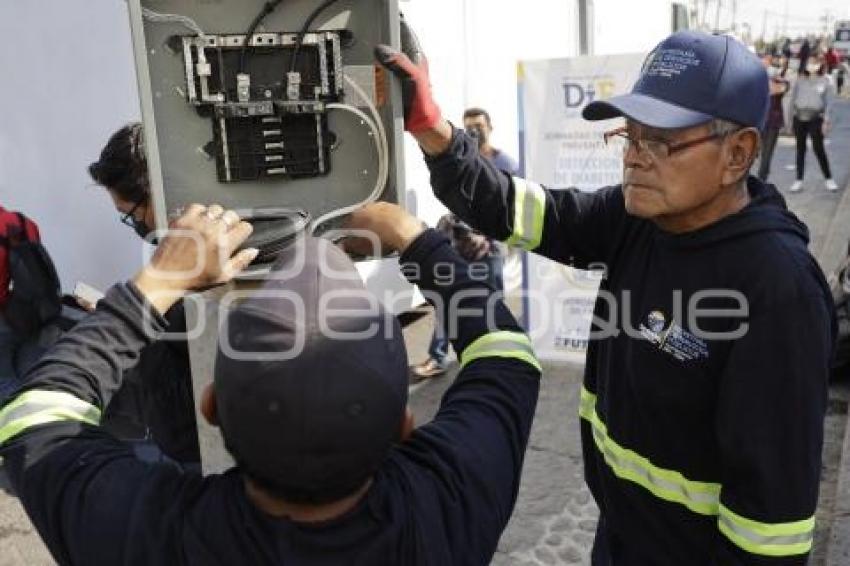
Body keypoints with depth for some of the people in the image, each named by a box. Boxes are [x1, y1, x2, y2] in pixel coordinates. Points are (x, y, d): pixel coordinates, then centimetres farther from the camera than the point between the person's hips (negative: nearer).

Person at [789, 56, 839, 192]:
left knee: (818, 149, -4)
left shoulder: (825, 81, 2)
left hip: (816, 118, -2)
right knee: (800, 149, 7)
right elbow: (793, 98, 9)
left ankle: (828, 178, 9)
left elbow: (829, 102, 1)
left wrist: (826, 120, -6)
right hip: (799, 117, 2)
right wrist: (792, 115, 3)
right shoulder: (800, 80, 6)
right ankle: (799, 180, 12)